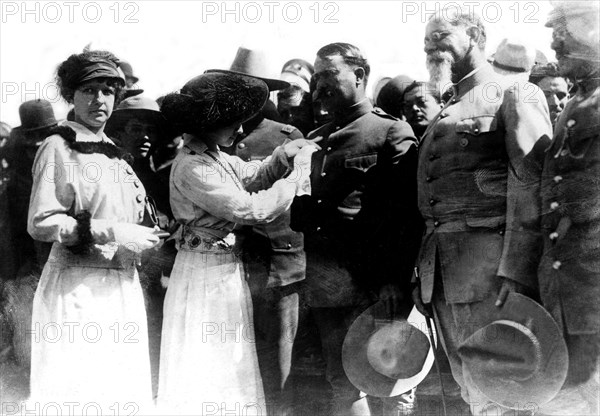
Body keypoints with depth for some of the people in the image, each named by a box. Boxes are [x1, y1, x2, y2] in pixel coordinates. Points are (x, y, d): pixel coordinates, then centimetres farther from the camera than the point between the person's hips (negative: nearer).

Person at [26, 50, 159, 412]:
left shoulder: (113, 152, 16)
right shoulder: (58, 148, -6)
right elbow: (41, 223, -14)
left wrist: (146, 235, 7)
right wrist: (112, 233, -17)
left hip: (122, 287, 7)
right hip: (78, 289, -7)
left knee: (123, 392, 7)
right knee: (77, 391, -4)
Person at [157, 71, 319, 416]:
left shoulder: (214, 154, 3)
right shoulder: (192, 167, -23)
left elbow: (253, 176, 14)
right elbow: (252, 208, -26)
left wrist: (282, 158, -7)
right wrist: (301, 169, -19)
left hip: (228, 270, 9)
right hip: (207, 274, -9)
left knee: (231, 366, 16)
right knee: (206, 369, 1)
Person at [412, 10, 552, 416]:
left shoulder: (513, 95, 0)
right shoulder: (443, 116, 24)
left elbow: (530, 183, -12)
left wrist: (516, 271, -22)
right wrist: (421, 275, 12)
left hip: (489, 269, -7)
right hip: (442, 274, 7)